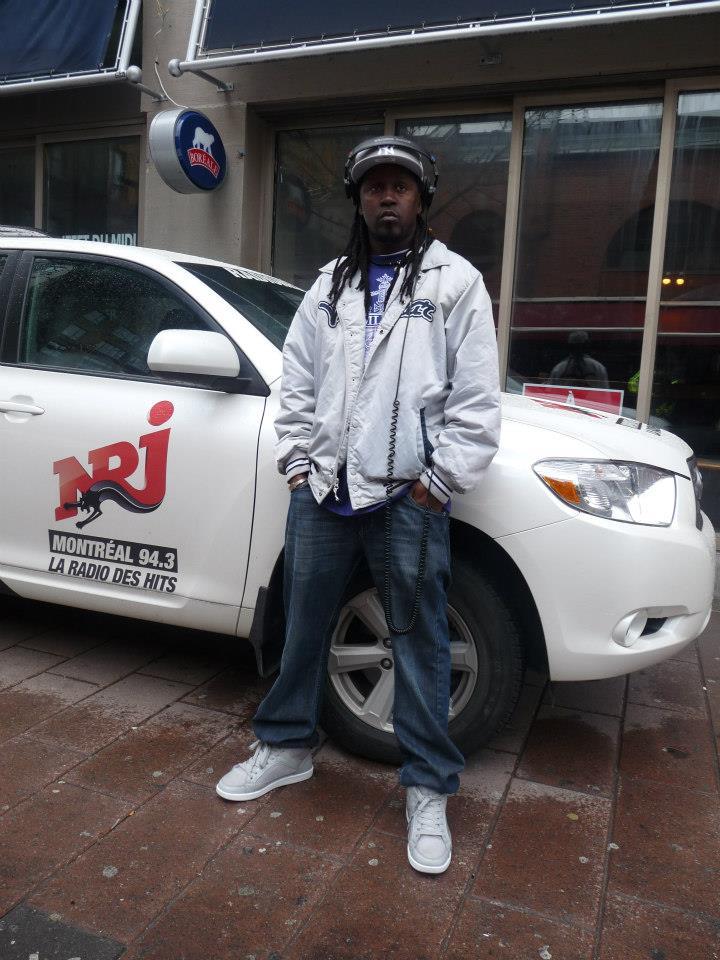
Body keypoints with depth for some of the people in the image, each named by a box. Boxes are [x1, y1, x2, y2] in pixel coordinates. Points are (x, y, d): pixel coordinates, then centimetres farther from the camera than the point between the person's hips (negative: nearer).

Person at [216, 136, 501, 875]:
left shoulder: (456, 282, 1)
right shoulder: (329, 286, 14)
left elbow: (477, 399, -4)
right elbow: (296, 381, 13)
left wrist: (439, 481, -9)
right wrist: (296, 462, 4)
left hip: (406, 498, -4)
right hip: (321, 491, 5)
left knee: (419, 645, 5)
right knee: (303, 629, 15)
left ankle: (428, 789, 20)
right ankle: (286, 747, 35)